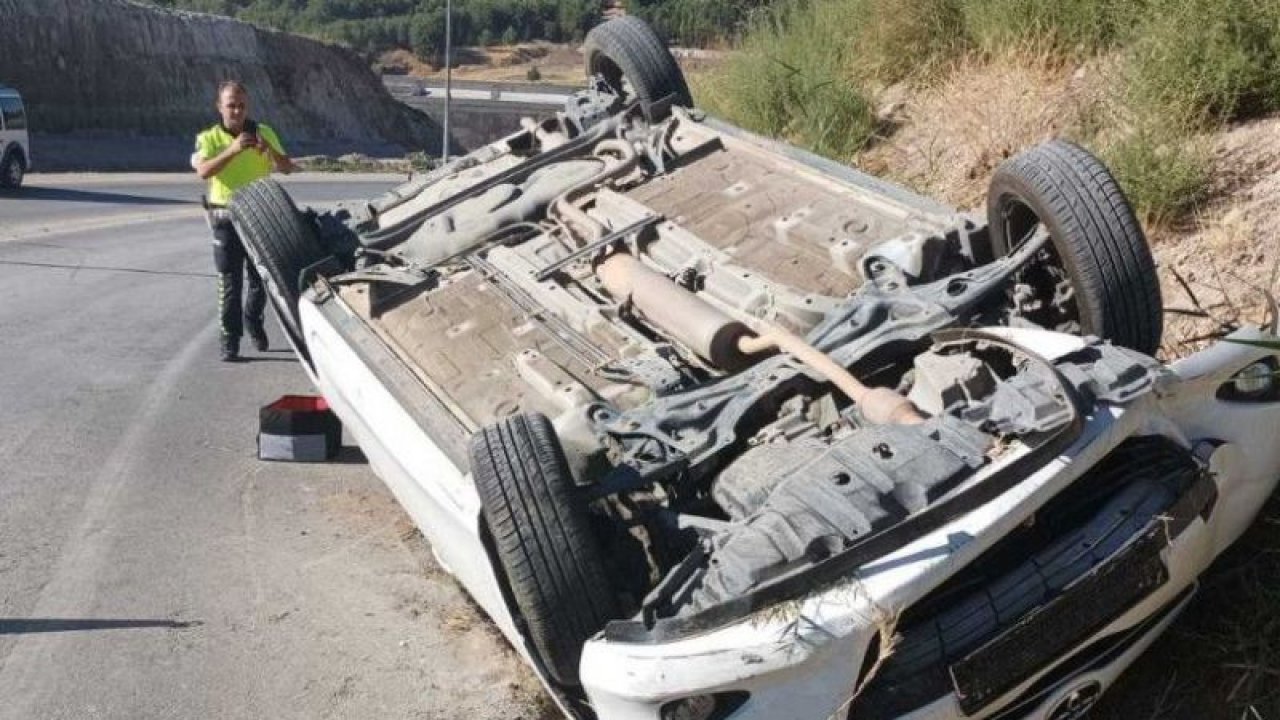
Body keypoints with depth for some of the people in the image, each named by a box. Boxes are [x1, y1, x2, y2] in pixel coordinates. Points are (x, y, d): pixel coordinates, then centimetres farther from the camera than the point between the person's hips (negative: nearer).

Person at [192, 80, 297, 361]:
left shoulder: (264, 132, 3)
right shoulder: (209, 138, -2)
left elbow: (287, 168, -2)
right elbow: (203, 171, -20)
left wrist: (270, 149, -23)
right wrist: (233, 150, -34)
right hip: (226, 217, -2)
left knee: (260, 278, 11)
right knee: (229, 283, -2)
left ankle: (252, 320, 36)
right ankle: (230, 338, 5)